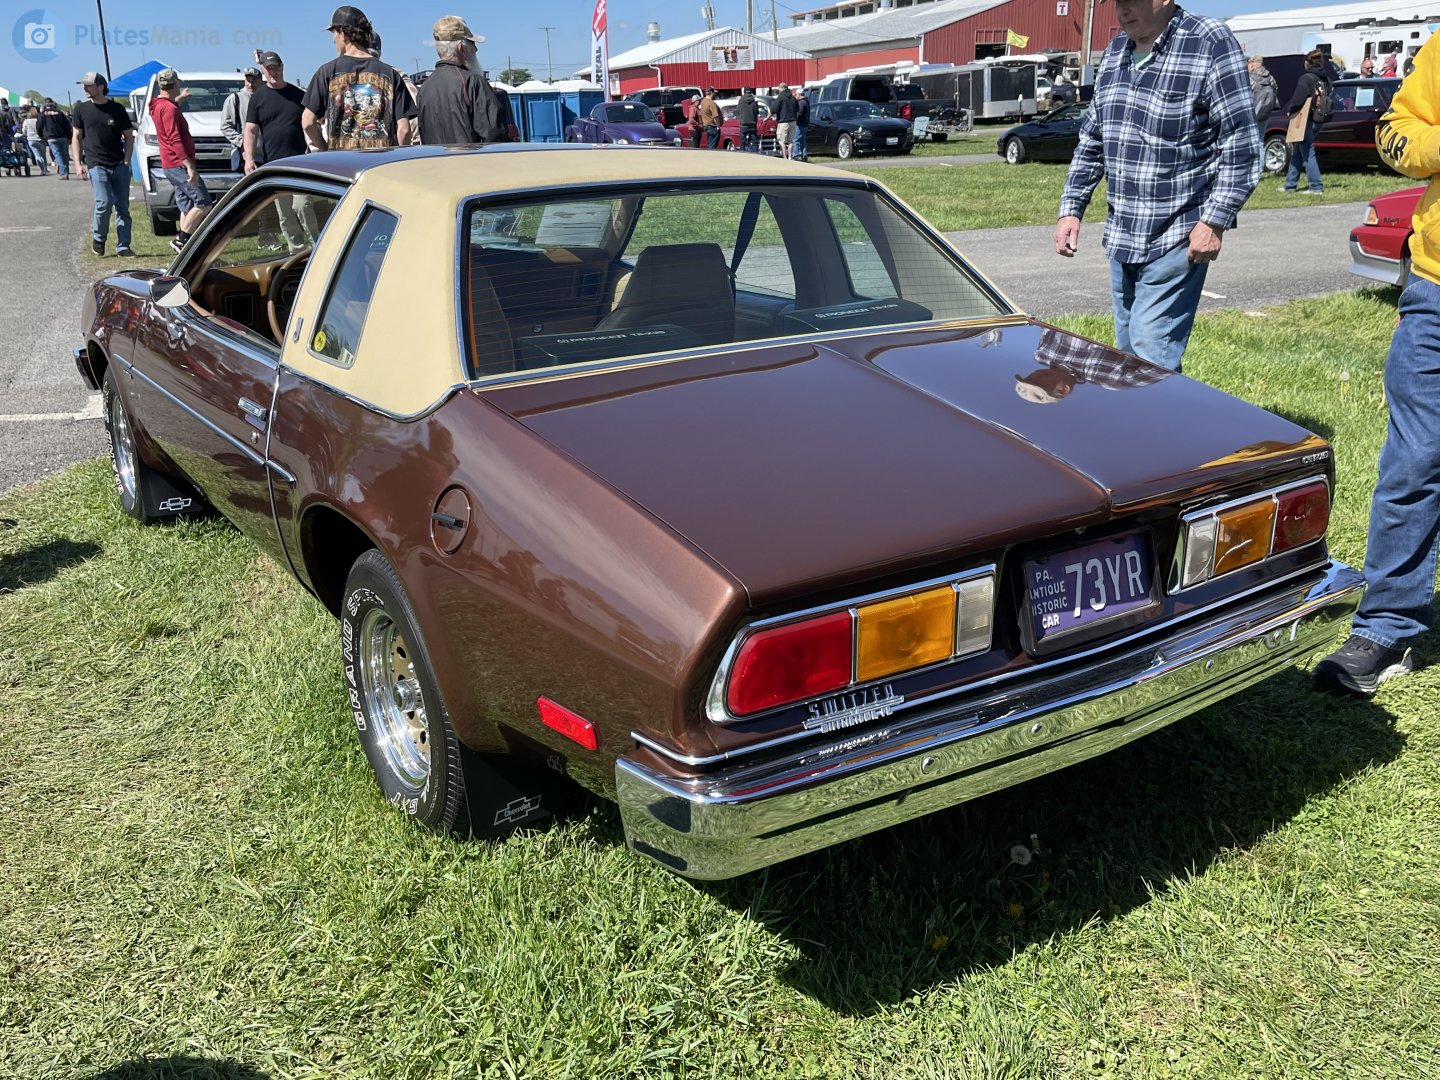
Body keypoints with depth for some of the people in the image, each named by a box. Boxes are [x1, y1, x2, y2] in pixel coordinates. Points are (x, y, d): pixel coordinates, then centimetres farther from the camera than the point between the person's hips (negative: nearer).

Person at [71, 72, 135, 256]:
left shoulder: (117, 109, 6)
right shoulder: (81, 109, 6)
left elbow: (129, 136, 11)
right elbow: (76, 137, 10)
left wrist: (126, 161, 0)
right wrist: (78, 164, 1)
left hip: (119, 165, 1)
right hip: (96, 165, -1)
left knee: (123, 206, 1)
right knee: (104, 203, -14)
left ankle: (123, 246, 8)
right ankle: (98, 239, 8)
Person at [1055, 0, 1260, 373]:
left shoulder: (1211, 44, -11)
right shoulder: (1115, 52, 11)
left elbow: (1242, 143, -13)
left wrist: (1215, 221, -18)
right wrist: (1071, 208, 12)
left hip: (1176, 239, -7)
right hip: (1121, 237, 8)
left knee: (1152, 354, -12)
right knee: (1128, 351, 13)